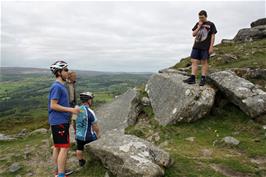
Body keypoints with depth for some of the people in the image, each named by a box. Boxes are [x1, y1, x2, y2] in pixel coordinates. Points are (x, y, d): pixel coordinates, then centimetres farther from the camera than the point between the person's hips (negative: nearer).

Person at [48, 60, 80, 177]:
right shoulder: (57, 86, -16)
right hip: (59, 122, -10)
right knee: (64, 147, -7)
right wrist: (71, 109, -19)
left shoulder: (61, 86, 14)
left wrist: (71, 110, 16)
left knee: (57, 147, 16)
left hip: (60, 121, 10)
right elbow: (53, 105, -20)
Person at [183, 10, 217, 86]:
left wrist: (211, 47, -8)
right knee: (194, 61, 0)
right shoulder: (197, 24, 14)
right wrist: (199, 27, -3)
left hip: (205, 47, -4)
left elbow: (213, 36, -1)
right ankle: (192, 78, 1)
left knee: (204, 62, 1)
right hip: (196, 46, 5)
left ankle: (203, 79, 6)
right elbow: (193, 34, 9)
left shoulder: (211, 24, 2)